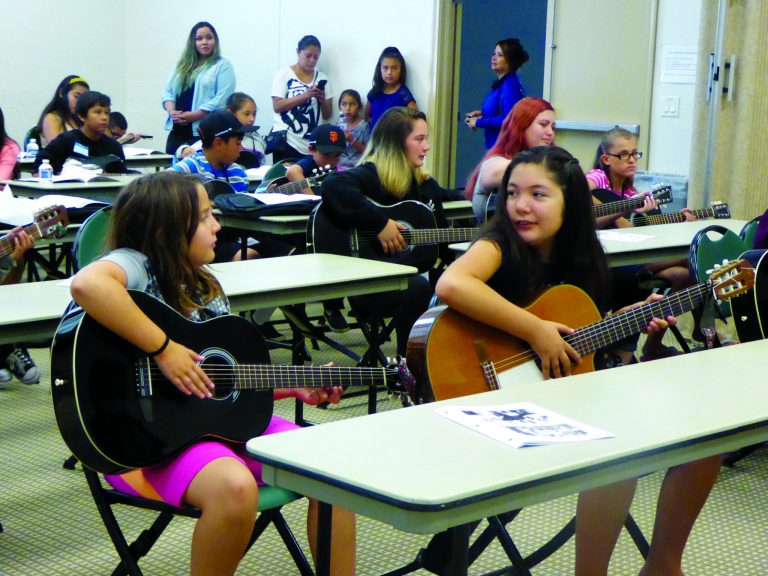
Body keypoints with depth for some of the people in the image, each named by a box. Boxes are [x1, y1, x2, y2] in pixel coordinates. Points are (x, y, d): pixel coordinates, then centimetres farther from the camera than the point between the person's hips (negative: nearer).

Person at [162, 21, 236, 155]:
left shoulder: (223, 66, 1)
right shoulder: (183, 65, 21)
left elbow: (222, 99, -11)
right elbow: (168, 91, 17)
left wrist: (194, 115, -16)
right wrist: (171, 111, -4)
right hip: (177, 131, 6)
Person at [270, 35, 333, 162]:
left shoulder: (322, 79, 10)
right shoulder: (284, 74, 1)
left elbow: (327, 115, 11)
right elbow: (277, 106, -9)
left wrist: (322, 100, -10)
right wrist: (304, 96, -18)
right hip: (285, 140, -3)